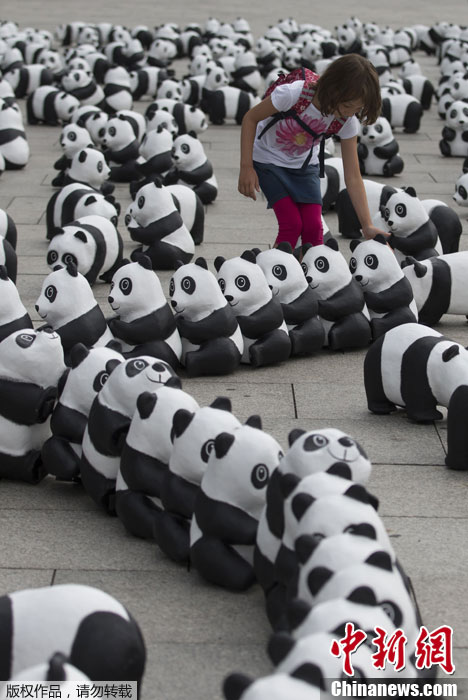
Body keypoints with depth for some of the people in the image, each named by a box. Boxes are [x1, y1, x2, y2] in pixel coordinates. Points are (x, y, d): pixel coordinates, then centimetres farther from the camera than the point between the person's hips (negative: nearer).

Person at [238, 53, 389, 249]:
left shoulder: (347, 122, -21)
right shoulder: (293, 94, -34)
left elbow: (353, 177, -17)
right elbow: (251, 118, -18)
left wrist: (367, 226, -22)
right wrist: (246, 167, -21)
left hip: (304, 163, 3)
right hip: (268, 158, -3)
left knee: (313, 226, -10)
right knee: (292, 223, -16)